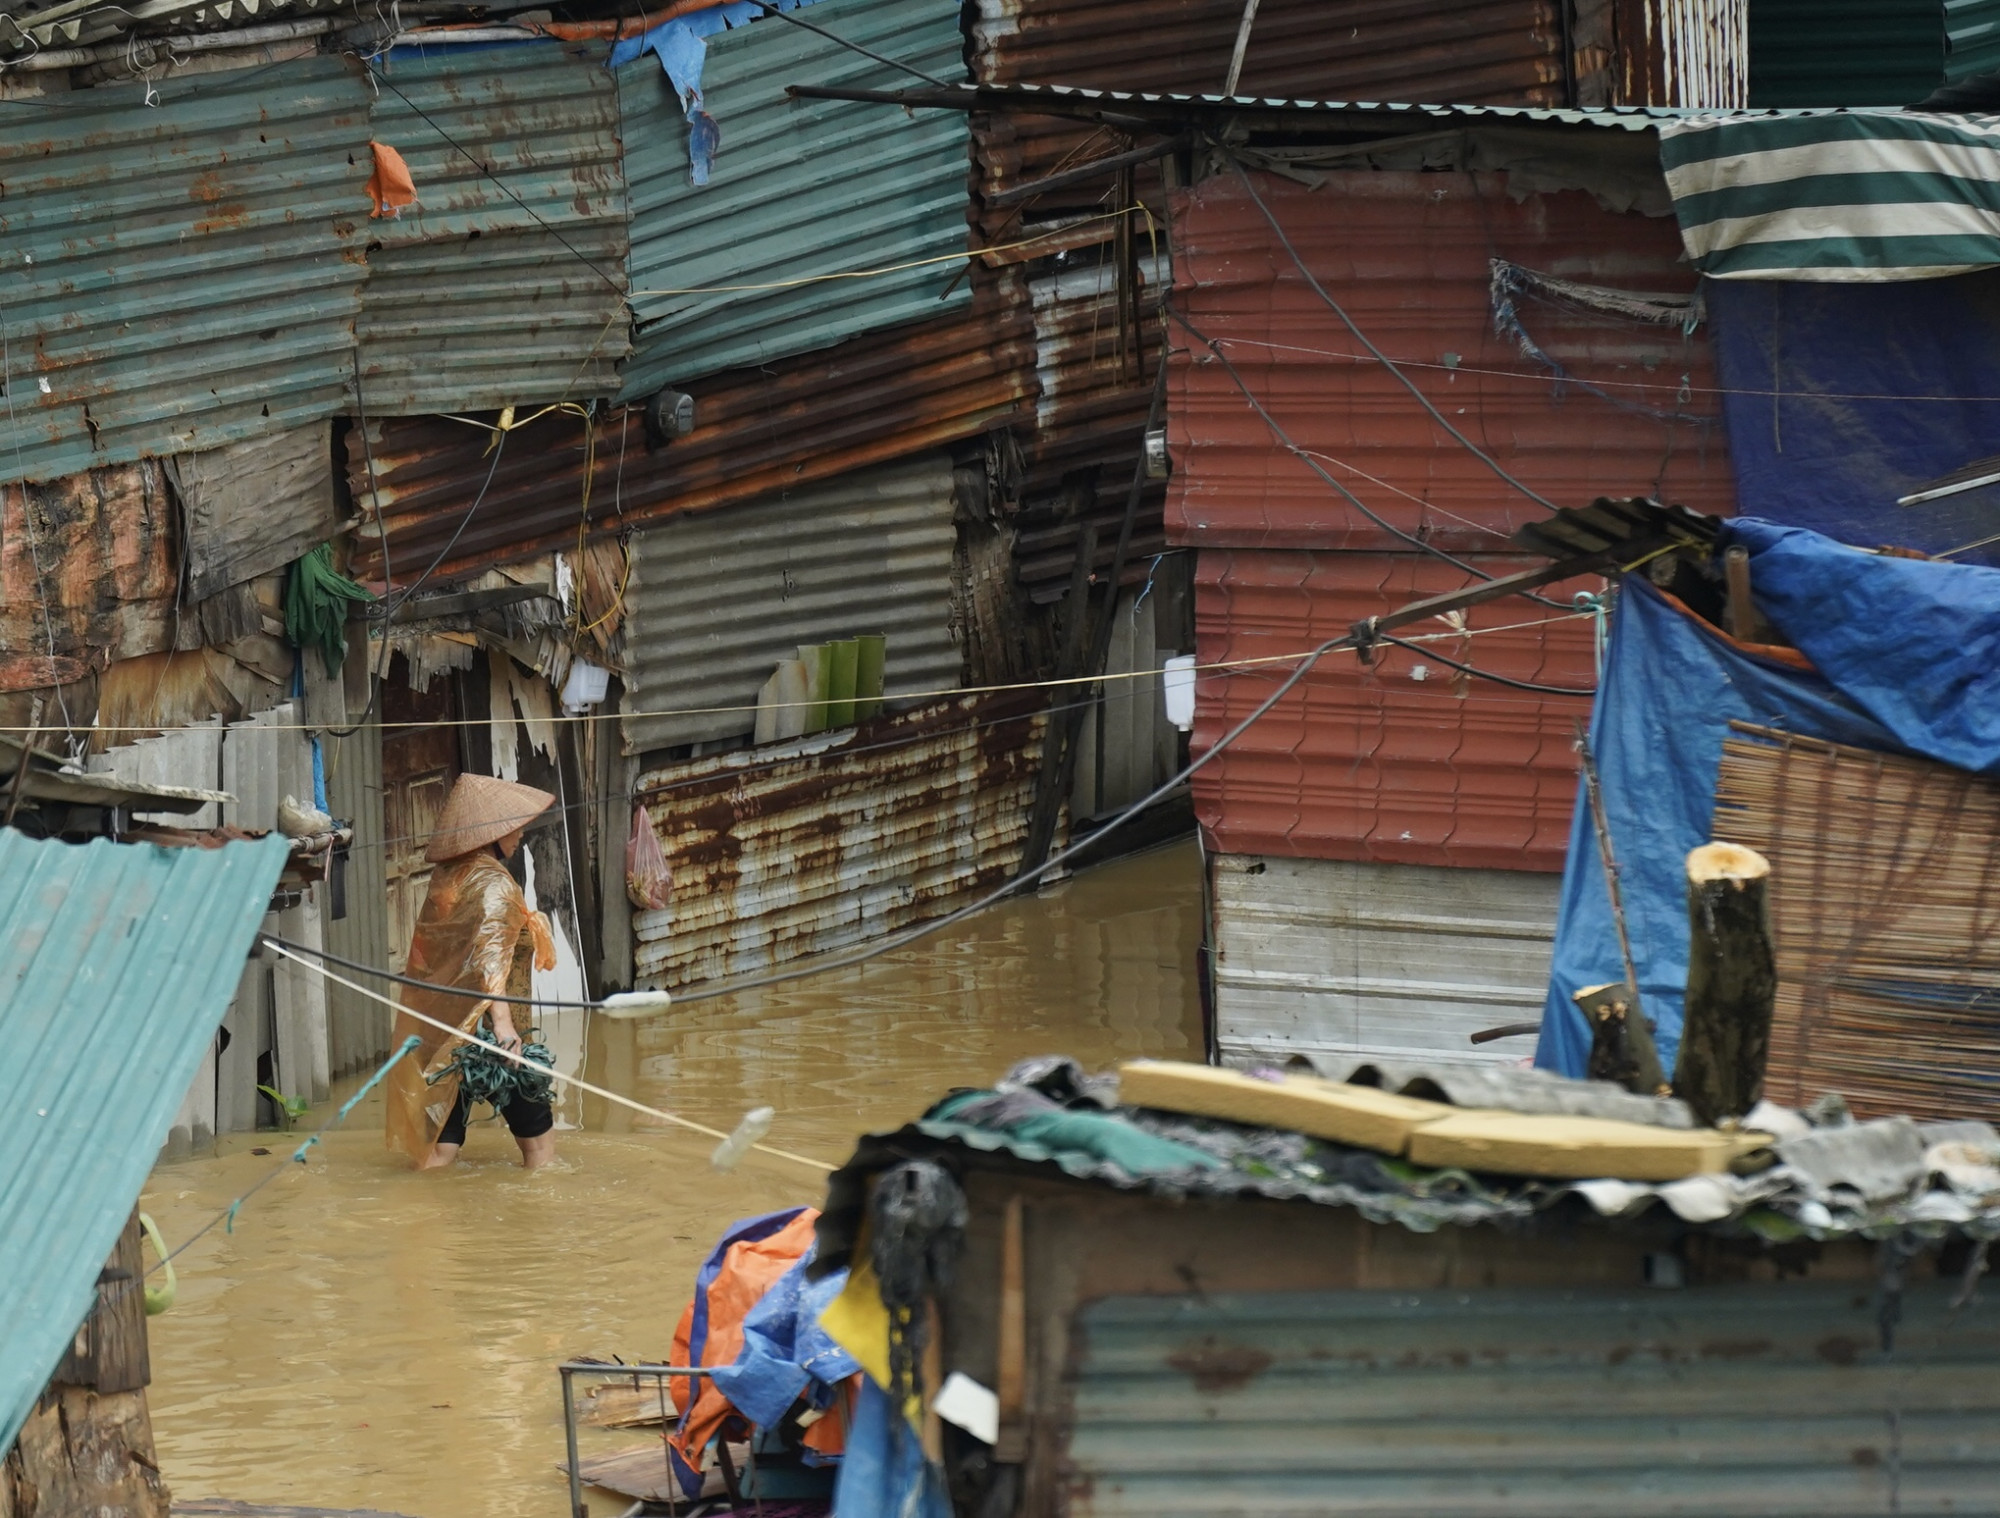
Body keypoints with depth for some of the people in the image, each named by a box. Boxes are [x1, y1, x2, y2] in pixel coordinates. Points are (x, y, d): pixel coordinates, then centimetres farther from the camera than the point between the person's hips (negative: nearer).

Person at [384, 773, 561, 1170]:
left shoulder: (444, 878, 12)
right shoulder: (493, 883, -12)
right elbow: (490, 952, -26)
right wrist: (502, 1020, -38)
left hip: (440, 1029, 7)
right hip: (483, 1028, -7)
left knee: (440, 1146, 4)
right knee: (538, 1137, 5)